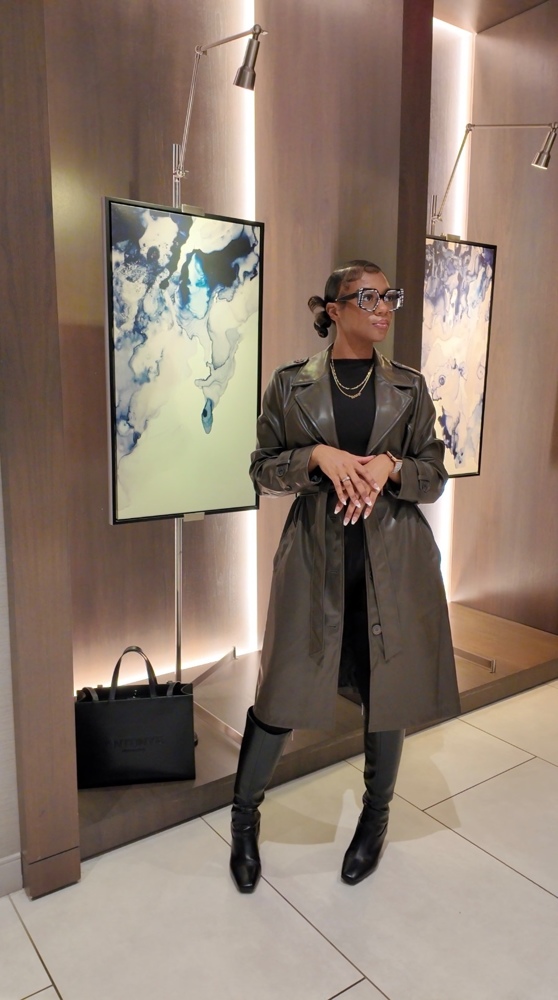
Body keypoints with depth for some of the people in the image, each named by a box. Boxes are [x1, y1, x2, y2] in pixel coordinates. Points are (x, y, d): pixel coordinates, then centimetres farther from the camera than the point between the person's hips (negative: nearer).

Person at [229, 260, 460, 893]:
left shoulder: (409, 387, 6)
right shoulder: (291, 384, 2)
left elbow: (435, 477, 6)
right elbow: (263, 470, 3)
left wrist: (389, 466, -14)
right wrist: (318, 456, -15)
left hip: (393, 560, 2)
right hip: (316, 557, -1)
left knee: (388, 687, 11)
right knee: (286, 690, 3)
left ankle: (376, 815, 38)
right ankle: (244, 815, 30)